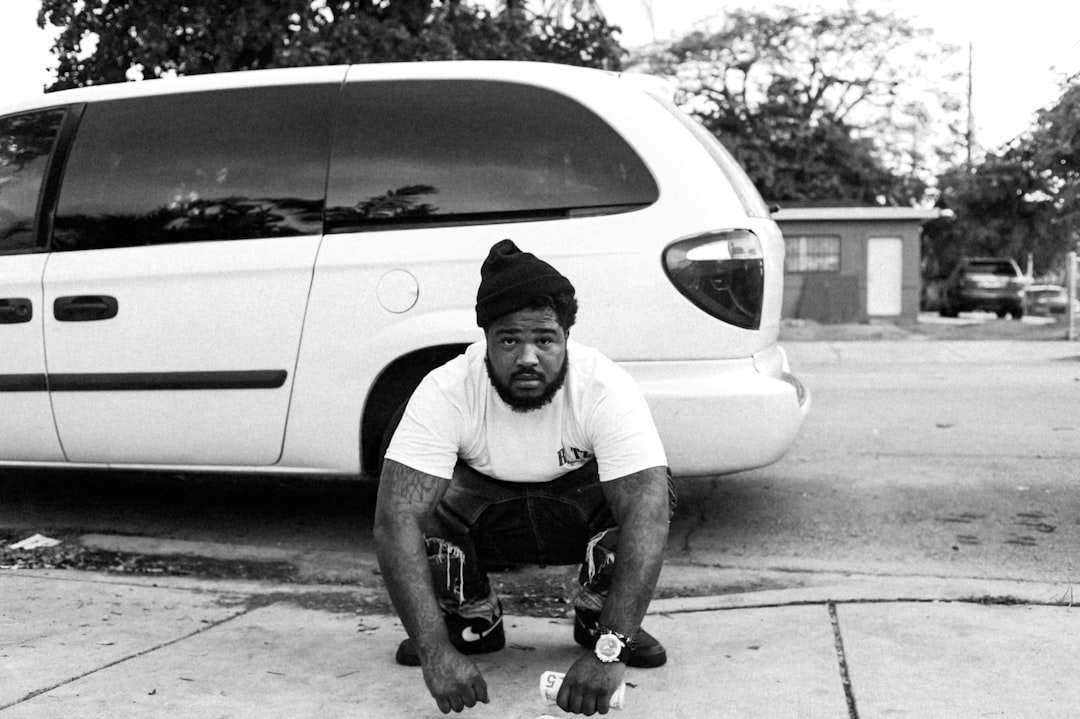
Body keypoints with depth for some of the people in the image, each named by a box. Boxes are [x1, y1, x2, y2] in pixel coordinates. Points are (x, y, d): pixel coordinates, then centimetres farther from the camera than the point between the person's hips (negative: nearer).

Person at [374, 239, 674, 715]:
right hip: (486, 510, 1)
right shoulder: (445, 392, -29)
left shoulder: (607, 389, -31)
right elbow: (396, 519, -36)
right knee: (419, 500, -32)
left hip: (578, 505, 0)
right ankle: (473, 622, 1)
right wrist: (436, 651, -45)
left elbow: (648, 515, -40)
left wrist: (609, 649, -49)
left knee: (649, 492, -33)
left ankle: (596, 621, -1)